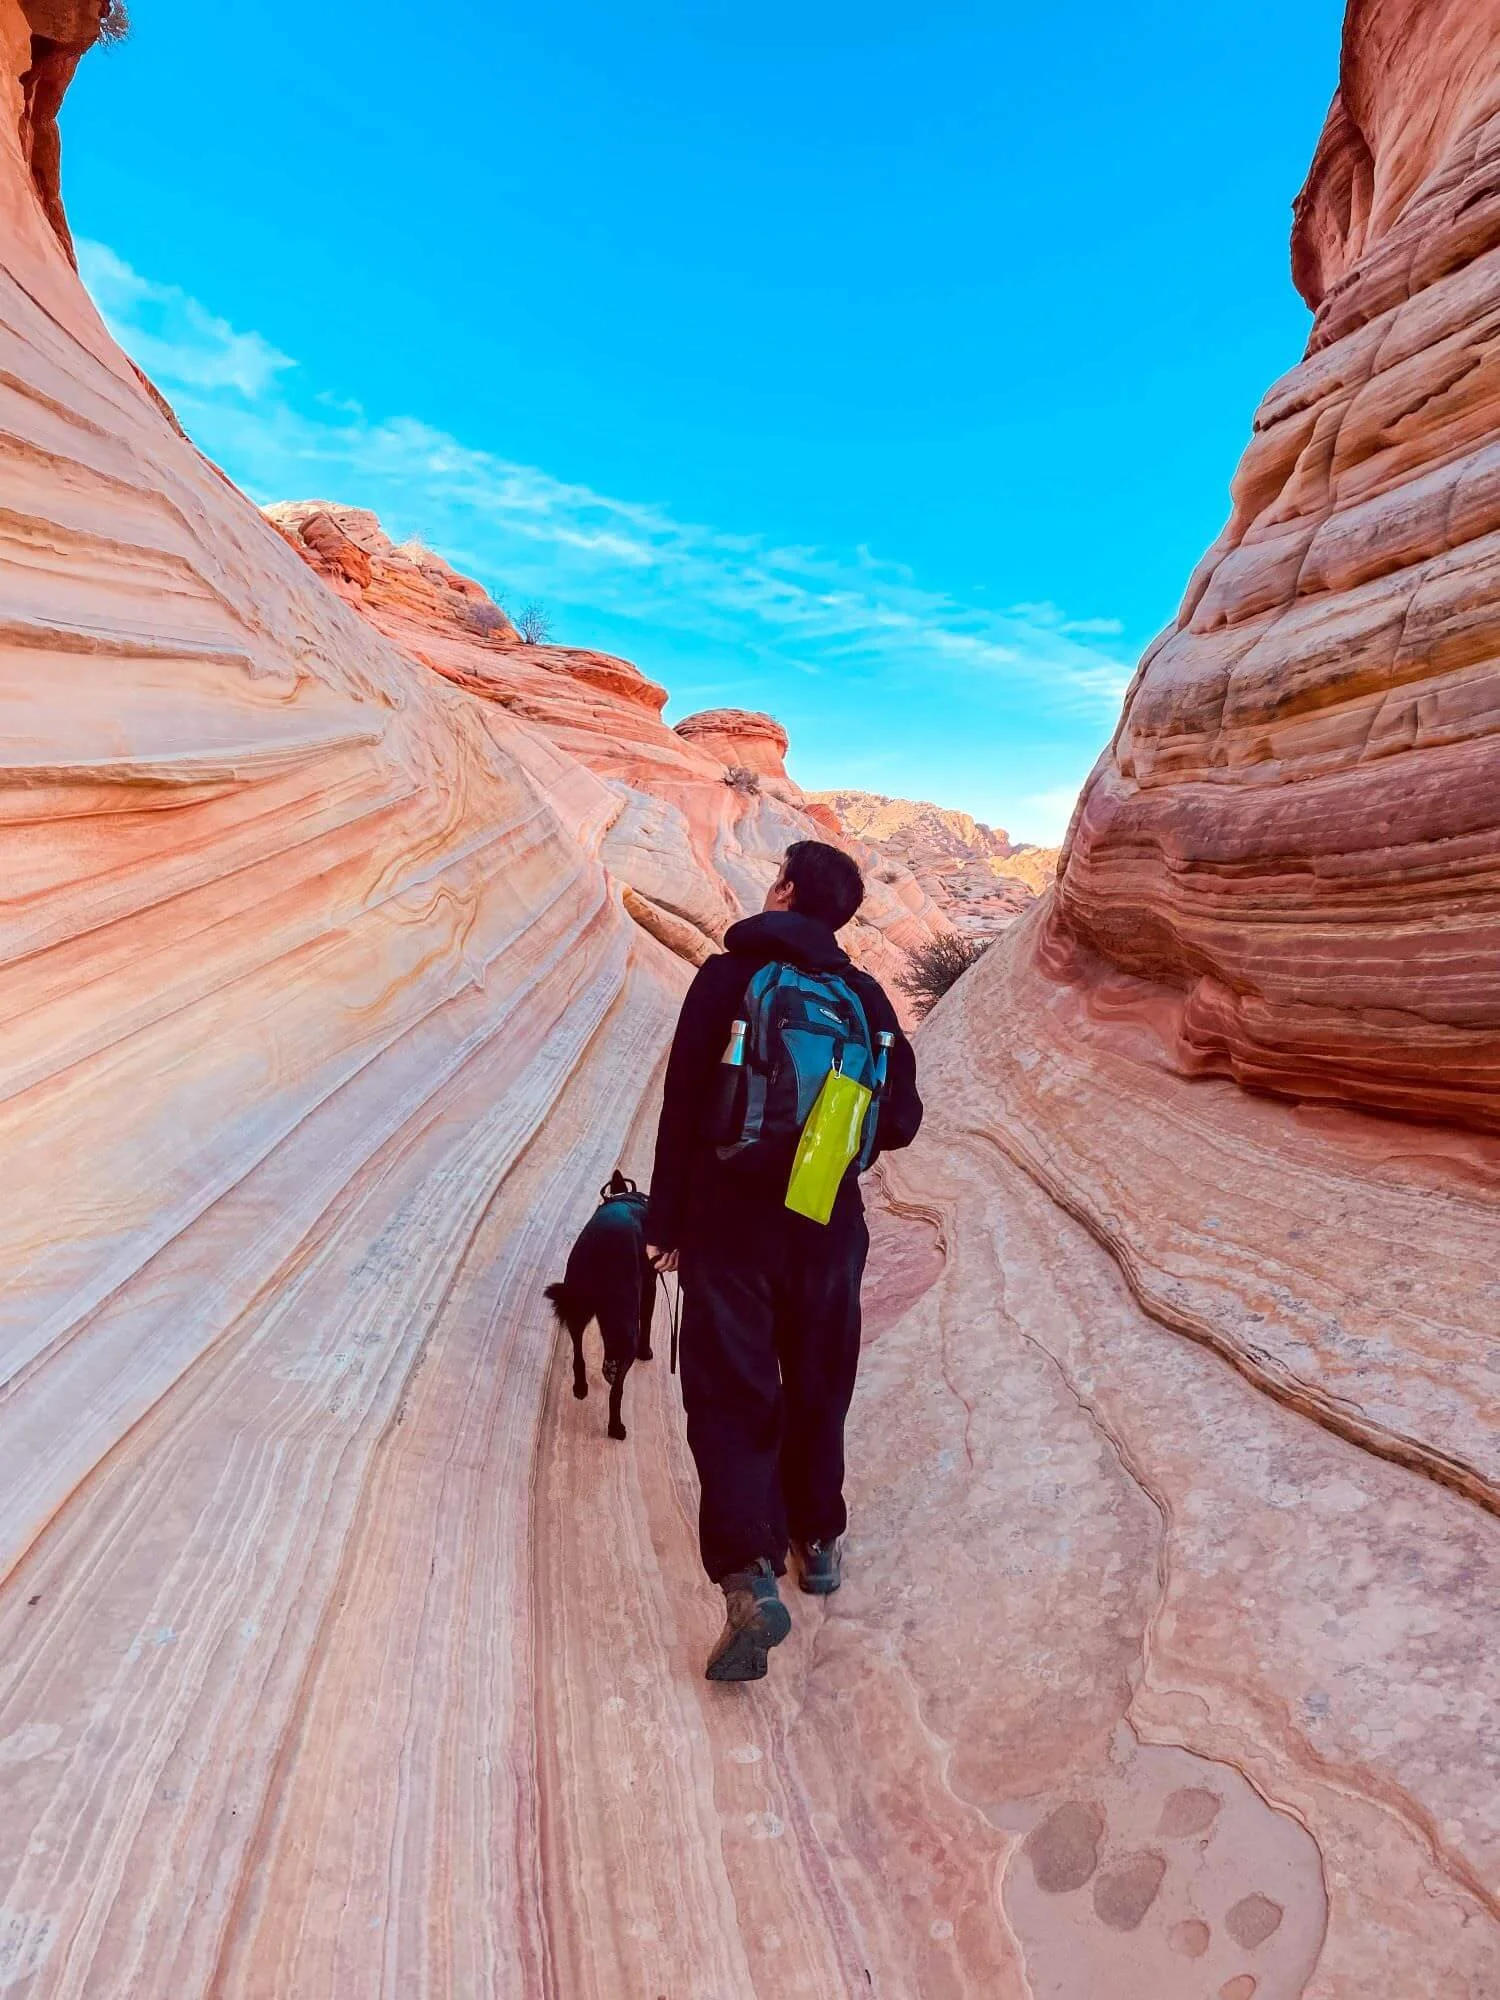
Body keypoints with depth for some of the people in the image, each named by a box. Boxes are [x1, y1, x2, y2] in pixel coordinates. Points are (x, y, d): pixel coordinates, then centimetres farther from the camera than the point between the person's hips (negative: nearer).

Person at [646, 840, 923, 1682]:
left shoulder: (726, 976, -7)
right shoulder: (865, 995, 0)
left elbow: (683, 1107, -9)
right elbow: (900, 1121, 1)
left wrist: (666, 1220, -2)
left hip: (730, 1220, -3)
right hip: (829, 1225, 3)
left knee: (731, 1393, 4)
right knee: (818, 1387, 19)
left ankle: (749, 1574, -9)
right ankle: (819, 1539, 34)